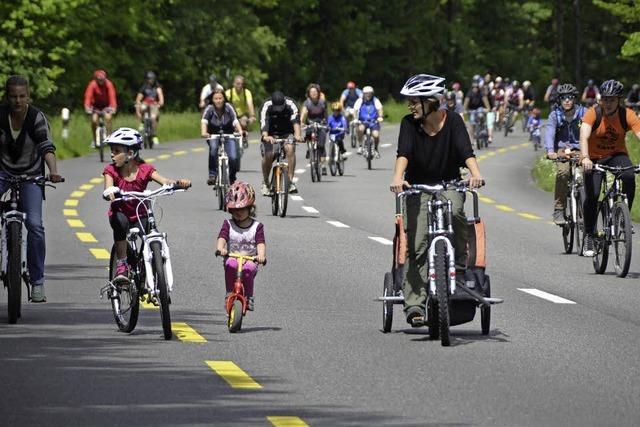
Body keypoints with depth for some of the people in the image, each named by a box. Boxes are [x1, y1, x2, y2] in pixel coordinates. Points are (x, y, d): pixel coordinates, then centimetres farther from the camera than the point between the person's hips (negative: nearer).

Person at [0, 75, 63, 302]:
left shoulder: (37, 117, -14)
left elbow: (47, 147, -23)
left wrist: (53, 172, -40)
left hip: (30, 175, -1)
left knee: (34, 224, -15)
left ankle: (37, 281, -5)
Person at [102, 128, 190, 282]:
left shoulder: (144, 169, -10)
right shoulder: (111, 170, -10)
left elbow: (164, 181, -23)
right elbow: (108, 188, -29)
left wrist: (179, 182, -45)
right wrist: (110, 192, -55)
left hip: (140, 215, 1)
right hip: (119, 213, -1)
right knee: (120, 222, -35)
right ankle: (121, 264, -25)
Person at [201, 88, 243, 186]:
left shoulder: (228, 107, -12)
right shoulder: (210, 109, -13)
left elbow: (235, 121, -23)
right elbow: (204, 121, -28)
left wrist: (240, 131, -43)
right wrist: (204, 132, -49)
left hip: (228, 135, 0)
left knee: (233, 158, -19)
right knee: (213, 147, -34)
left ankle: (232, 178, 8)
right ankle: (212, 175, -28)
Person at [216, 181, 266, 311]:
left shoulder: (257, 226, 5)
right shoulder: (228, 224, 7)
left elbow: (260, 243, -8)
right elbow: (222, 238, -9)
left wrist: (261, 255, -30)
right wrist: (221, 248, -33)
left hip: (250, 260, 0)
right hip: (233, 258, 0)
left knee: (248, 268, -35)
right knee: (231, 265, -35)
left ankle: (249, 297, -18)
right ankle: (229, 294, -23)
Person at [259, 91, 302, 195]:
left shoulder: (290, 105, -24)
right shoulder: (267, 107, -25)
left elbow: (295, 121, -37)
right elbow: (263, 123, -38)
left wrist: (297, 135, -56)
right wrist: (265, 136, -58)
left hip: (286, 133, 0)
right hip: (271, 134, 0)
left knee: (290, 148, -28)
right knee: (268, 155, -20)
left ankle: (290, 181, -25)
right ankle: (265, 182, 5)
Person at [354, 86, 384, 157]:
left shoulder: (375, 100, -2)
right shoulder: (360, 101, -1)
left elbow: (380, 109, -14)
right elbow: (355, 110, -9)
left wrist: (380, 117, -33)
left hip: (374, 122, 0)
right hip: (362, 122, 0)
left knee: (376, 135, -20)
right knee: (360, 129, -34)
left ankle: (375, 149, 11)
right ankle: (360, 146, -15)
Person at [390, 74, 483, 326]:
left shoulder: (453, 121, -8)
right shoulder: (409, 123, -6)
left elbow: (465, 150, -22)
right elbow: (403, 152, -21)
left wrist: (475, 173, -41)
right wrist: (398, 177, -40)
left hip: (449, 184, 0)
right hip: (418, 187, 1)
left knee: (454, 210, -36)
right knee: (417, 245, -13)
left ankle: (460, 259, -12)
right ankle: (415, 304, -16)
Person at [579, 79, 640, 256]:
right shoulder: (593, 113, -22)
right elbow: (584, 136, -35)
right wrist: (585, 158, -54)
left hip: (617, 155, 1)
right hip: (594, 157, -1)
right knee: (592, 195, -18)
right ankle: (589, 236, 0)